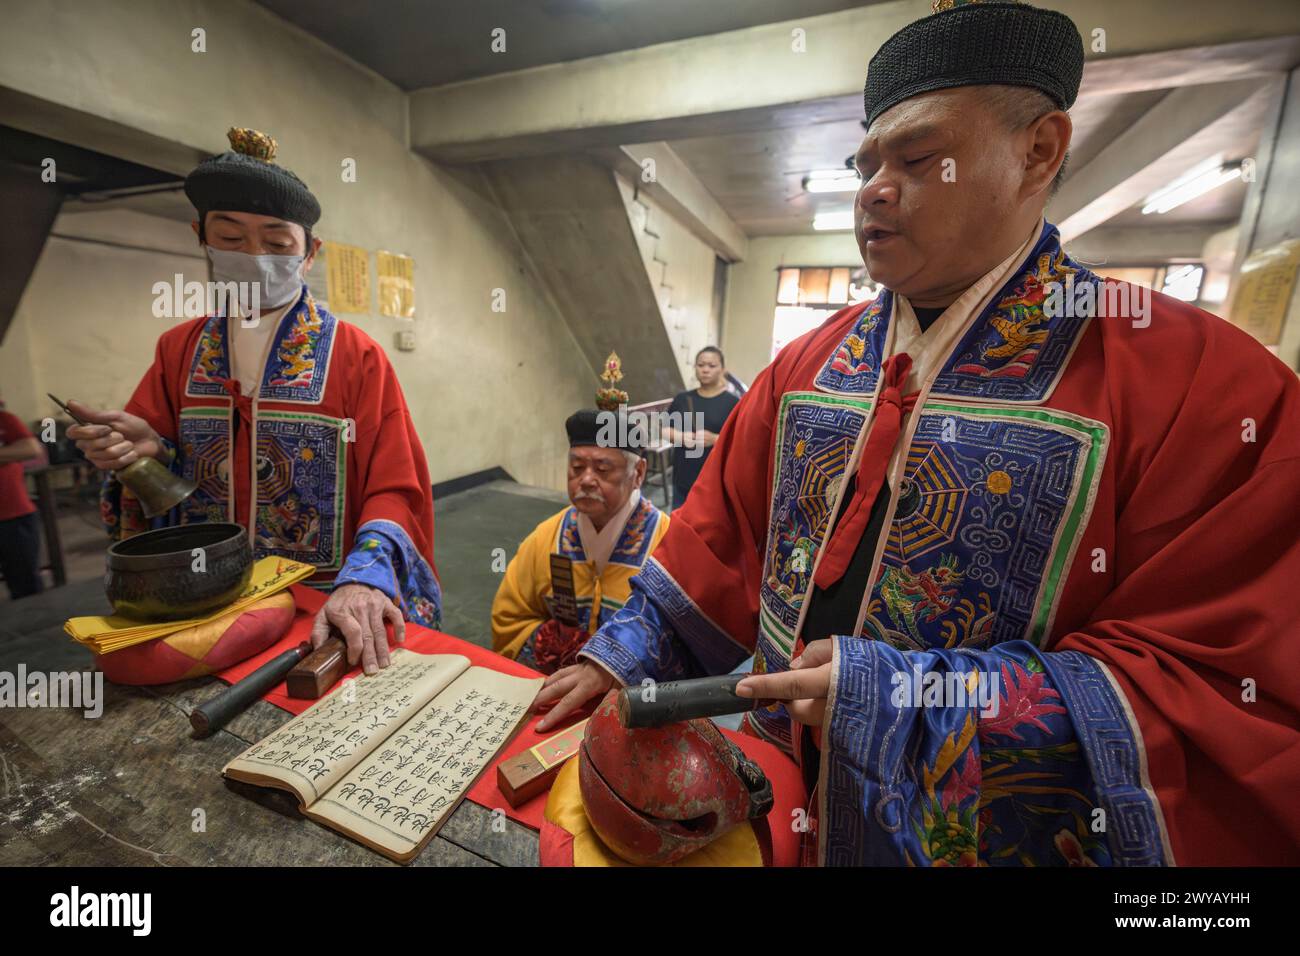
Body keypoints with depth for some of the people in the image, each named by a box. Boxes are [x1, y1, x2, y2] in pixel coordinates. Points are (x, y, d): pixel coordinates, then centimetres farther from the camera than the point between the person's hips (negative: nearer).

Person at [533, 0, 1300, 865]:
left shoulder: (1205, 382, -16)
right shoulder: (811, 364, -3)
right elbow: (716, 544, -1)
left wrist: (901, 696, -26)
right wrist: (621, 657, -3)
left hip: (991, 834, -3)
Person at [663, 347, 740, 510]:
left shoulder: (733, 402, -3)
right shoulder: (682, 399, 9)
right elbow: (665, 430, 12)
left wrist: (715, 439, -22)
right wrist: (680, 436, -10)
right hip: (683, 478, 4)